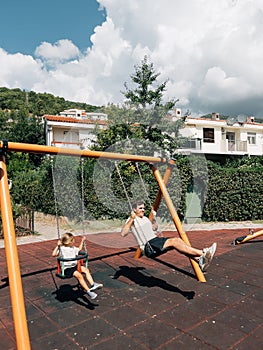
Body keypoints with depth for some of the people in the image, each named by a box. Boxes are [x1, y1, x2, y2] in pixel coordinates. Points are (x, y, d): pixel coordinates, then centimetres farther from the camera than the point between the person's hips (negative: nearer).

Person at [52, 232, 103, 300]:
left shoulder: (73, 248, 15)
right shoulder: (61, 249, -9)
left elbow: (79, 249, 35)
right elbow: (53, 254, -22)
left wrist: (82, 241, 30)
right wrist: (57, 246, -25)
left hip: (75, 266, 8)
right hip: (67, 268, -8)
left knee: (86, 269, -10)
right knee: (79, 275, -27)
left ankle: (92, 284, -14)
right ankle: (88, 291, -25)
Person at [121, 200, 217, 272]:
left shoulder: (144, 218, 22)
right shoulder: (131, 220, -1)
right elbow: (123, 234, -18)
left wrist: (153, 217, 22)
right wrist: (131, 219, -25)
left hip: (157, 240, 8)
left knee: (177, 240, -19)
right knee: (173, 241, -28)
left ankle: (200, 260, -30)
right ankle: (202, 253, -35)